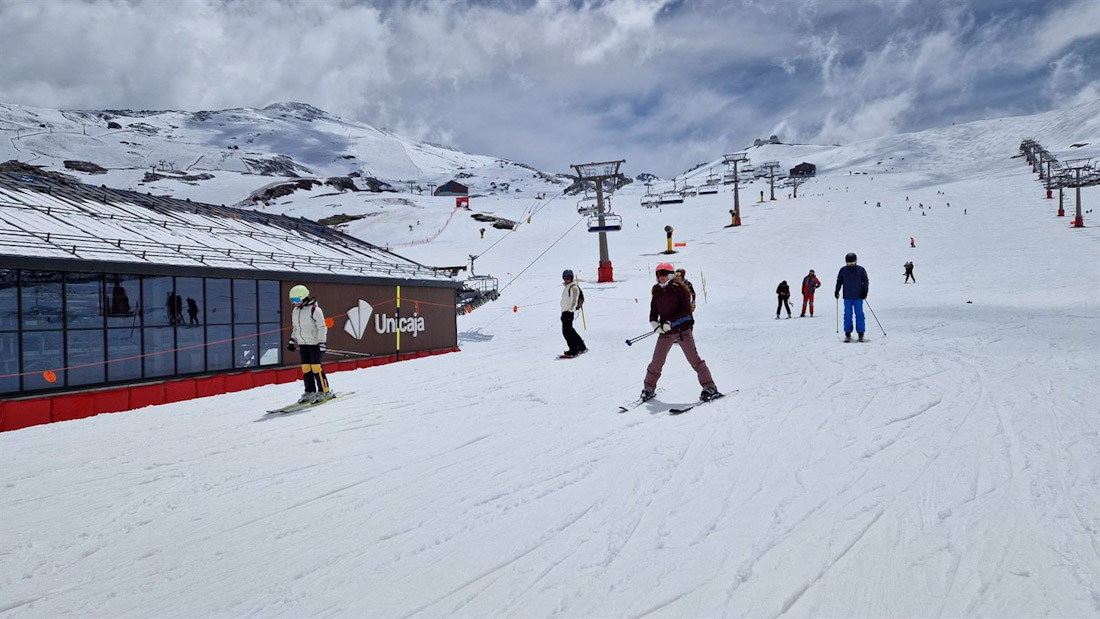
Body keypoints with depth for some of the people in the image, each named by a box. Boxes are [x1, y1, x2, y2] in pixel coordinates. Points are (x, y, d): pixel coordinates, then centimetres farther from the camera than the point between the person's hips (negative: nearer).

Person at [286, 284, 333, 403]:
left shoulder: (314, 309, -13)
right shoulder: (295, 311, 11)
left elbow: (322, 327, -14)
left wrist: (322, 343, -17)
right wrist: (292, 340, 19)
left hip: (314, 343, -7)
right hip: (302, 344, 7)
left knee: (316, 366, -9)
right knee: (305, 367, 6)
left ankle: (324, 391, -1)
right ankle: (310, 391, 15)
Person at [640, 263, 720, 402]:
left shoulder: (679, 288, -6)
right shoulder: (656, 292, 10)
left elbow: (686, 310, -14)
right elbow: (653, 312, 13)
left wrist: (671, 322, -21)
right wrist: (655, 324, -8)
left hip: (683, 329, -4)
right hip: (665, 333, 4)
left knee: (694, 359, -6)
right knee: (656, 362, 3)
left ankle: (710, 388, 2)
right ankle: (649, 388, 19)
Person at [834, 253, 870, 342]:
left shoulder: (861, 270, 0)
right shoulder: (843, 270, 5)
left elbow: (866, 281, 5)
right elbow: (839, 281, 14)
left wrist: (865, 291, -6)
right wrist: (836, 291, 6)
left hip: (858, 297, -1)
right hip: (847, 297, 1)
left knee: (859, 315, -2)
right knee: (847, 315, 1)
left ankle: (861, 334, 5)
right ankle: (847, 334, 6)